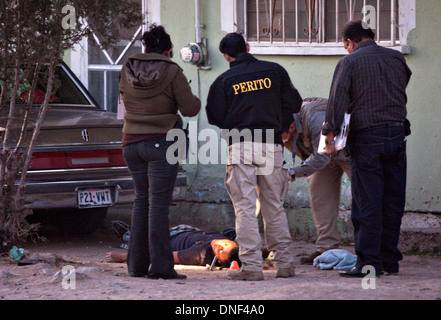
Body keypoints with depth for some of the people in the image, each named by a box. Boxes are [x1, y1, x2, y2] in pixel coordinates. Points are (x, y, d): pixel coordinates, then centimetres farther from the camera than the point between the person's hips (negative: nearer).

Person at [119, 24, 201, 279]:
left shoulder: (128, 71, 5)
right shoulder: (171, 72, -10)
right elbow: (190, 109, -9)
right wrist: (197, 100, 11)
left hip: (132, 143, 5)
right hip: (162, 142, -5)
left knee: (142, 200, 15)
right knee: (159, 203, -5)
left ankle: (137, 263, 15)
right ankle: (160, 266, -7)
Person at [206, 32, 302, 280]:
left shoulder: (224, 81, 0)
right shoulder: (275, 71, 6)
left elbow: (215, 118, 0)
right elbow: (294, 103, 7)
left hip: (240, 148, -2)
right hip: (272, 147, 2)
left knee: (245, 208, -1)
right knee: (275, 206, 12)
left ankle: (251, 266, -7)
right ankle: (285, 263, 13)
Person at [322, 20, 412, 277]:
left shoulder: (350, 62, -2)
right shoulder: (396, 58, 10)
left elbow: (338, 100, -9)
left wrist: (330, 135, -7)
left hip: (367, 138, -4)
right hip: (397, 135, 4)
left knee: (367, 203, -3)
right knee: (393, 201, 8)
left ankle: (369, 262, -5)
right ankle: (390, 260, 11)